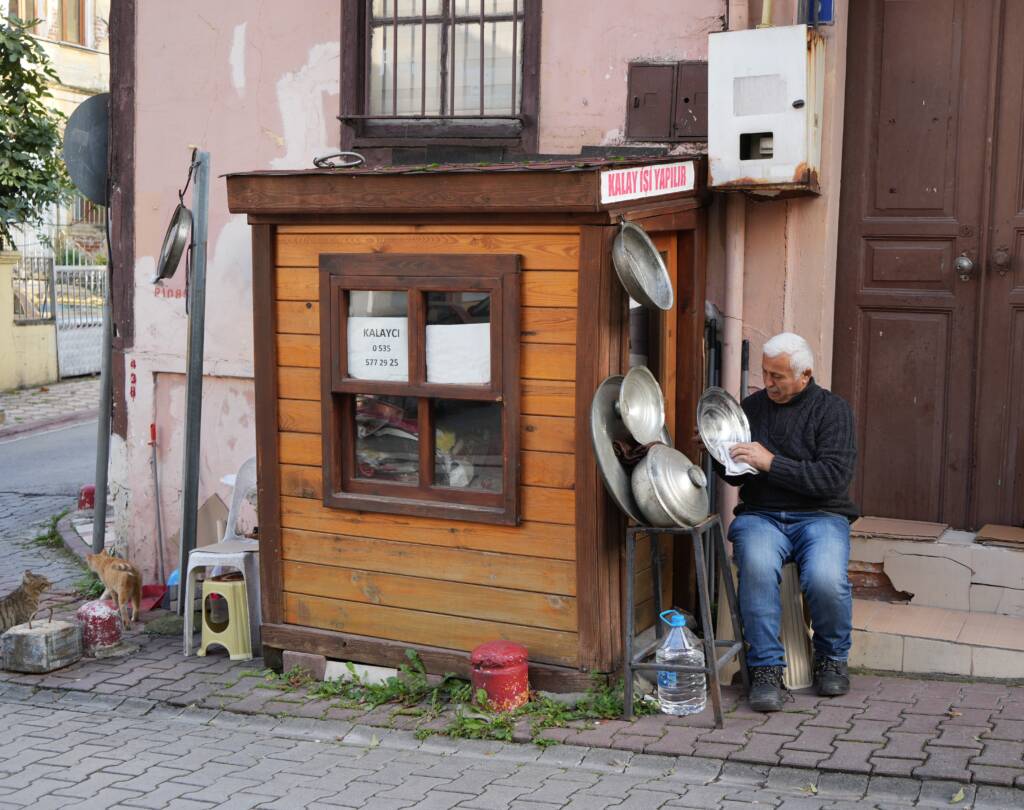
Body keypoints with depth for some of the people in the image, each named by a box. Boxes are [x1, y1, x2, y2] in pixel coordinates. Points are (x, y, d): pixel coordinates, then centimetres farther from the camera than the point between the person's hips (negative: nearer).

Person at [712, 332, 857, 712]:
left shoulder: (832, 408, 1)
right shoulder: (752, 406, 14)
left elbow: (833, 477, -13)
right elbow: (737, 476, 21)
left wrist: (771, 462, -17)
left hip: (819, 515, -2)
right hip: (760, 515, 2)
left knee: (826, 580, -32)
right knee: (757, 566, -34)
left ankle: (832, 658, 0)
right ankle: (766, 668, -22)